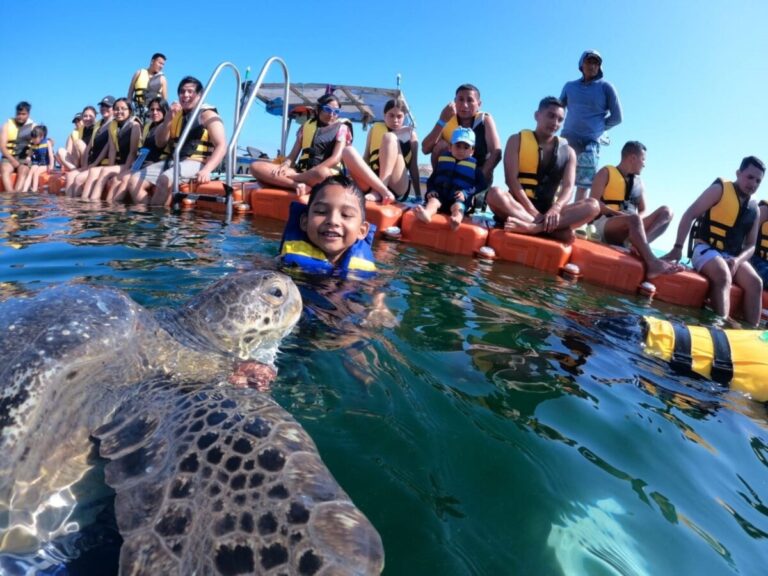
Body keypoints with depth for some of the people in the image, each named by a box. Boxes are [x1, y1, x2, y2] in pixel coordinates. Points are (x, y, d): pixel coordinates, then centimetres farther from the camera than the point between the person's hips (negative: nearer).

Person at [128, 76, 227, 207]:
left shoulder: (208, 115, 1)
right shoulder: (175, 114, 21)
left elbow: (222, 146, -12)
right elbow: (159, 143, 14)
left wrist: (206, 170, -28)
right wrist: (168, 119, -3)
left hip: (195, 163, -7)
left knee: (165, 179, -34)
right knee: (134, 181, -8)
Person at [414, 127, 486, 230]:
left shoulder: (474, 166, 15)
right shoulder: (442, 160, 22)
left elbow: (481, 185, 5)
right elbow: (431, 179, 22)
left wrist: (466, 193, -12)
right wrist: (431, 190, -2)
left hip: (459, 198, -2)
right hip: (440, 195, 3)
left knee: (457, 206, -34)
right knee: (433, 200, -29)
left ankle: (456, 219, -69)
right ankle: (426, 213, -63)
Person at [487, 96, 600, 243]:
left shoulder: (568, 152, 13)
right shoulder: (517, 140, 6)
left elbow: (568, 187, -1)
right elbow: (511, 179, -8)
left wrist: (555, 209, -26)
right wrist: (533, 212, -22)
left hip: (549, 211, 3)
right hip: (519, 208, -2)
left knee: (593, 205, -20)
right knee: (495, 193, -33)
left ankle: (531, 227, -43)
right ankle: (555, 229, -40)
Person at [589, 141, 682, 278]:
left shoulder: (639, 182, 21)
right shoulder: (606, 173, 5)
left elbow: (643, 211, 20)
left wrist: (637, 220, -5)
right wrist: (619, 214, -17)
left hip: (629, 229, 6)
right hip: (604, 225, -6)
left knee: (666, 211, -8)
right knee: (633, 219, -34)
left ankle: (635, 243, -34)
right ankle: (653, 263, -48)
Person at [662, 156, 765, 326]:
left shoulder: (754, 209, 14)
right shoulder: (720, 189, 0)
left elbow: (751, 245, 13)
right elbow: (689, 215, -10)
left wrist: (737, 260, -11)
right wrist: (677, 248, -21)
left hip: (733, 256, 6)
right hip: (705, 249, -5)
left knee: (755, 283, -18)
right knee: (724, 276, -33)